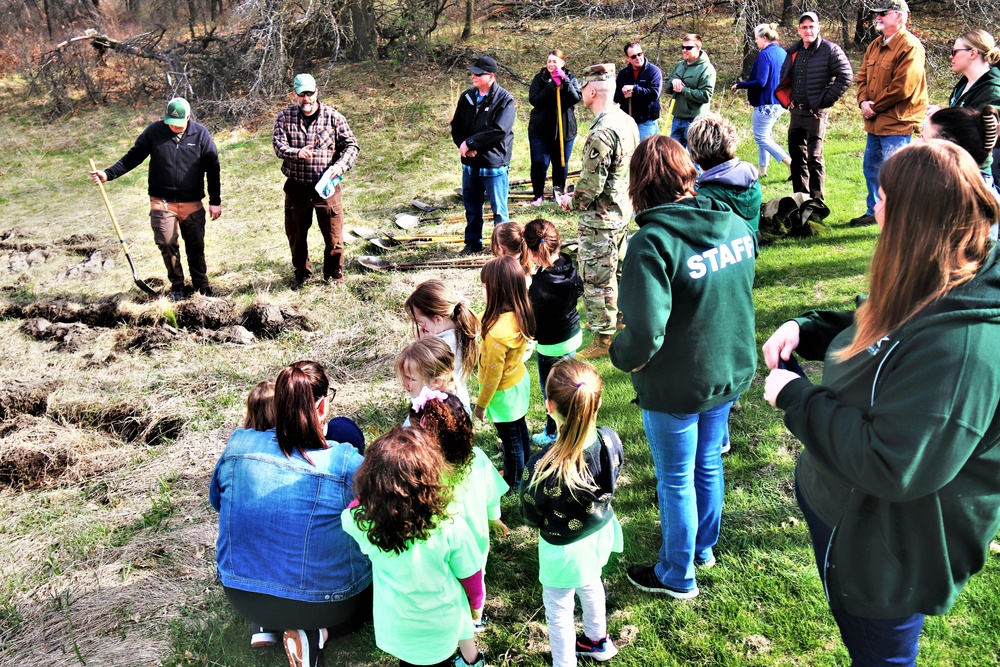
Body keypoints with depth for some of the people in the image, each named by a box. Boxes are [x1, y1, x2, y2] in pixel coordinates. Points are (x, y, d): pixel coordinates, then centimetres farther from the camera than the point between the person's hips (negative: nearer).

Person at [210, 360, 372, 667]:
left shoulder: (238, 444, -9)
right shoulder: (344, 462, -22)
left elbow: (217, 499, 10)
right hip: (320, 601, -5)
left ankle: (264, 624, 14)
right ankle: (316, 633, 0)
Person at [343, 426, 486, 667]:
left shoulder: (361, 523, -29)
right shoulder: (452, 529, -34)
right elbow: (469, 575, -14)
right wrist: (476, 602, 7)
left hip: (396, 627, 1)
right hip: (442, 624, -1)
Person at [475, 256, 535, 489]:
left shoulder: (497, 332, -38)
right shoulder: (521, 314, -14)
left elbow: (493, 375, -24)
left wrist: (481, 404, -13)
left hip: (505, 393, -8)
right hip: (520, 380, 8)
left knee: (511, 439, 15)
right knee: (520, 429, 28)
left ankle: (513, 484, 38)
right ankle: (523, 472, 51)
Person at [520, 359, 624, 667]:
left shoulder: (543, 467, -38)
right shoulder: (610, 440, -24)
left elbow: (532, 517, -20)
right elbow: (610, 483, -3)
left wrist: (526, 486, -1)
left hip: (565, 548, -6)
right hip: (601, 532, 6)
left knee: (558, 609, 20)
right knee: (590, 584, 34)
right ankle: (597, 639, 59)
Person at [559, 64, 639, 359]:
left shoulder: (601, 132, -26)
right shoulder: (627, 122, 4)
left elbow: (591, 184, -25)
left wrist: (570, 202, -7)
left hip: (600, 217, -10)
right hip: (623, 209, 10)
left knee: (596, 278, 1)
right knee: (618, 266, 24)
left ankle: (603, 339, 9)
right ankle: (619, 316, 42)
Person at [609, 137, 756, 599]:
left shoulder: (652, 241, -27)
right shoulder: (736, 225, -4)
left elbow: (645, 334, -31)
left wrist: (619, 354, -11)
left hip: (675, 387, -6)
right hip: (730, 371, 7)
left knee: (676, 481, 12)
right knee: (708, 465, 26)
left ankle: (677, 576, 32)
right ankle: (703, 547, 48)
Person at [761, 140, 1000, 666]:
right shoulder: (929, 294, -5)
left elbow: (892, 465, -36)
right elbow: (872, 334, 16)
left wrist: (795, 399, -25)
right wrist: (805, 330, -3)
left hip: (885, 553, -9)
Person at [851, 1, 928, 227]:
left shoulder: (910, 47, -14)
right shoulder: (875, 46, 13)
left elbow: (902, 87, -20)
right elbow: (863, 77, 14)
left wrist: (874, 107, -13)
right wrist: (863, 102, -5)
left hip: (897, 123, -9)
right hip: (875, 122, 9)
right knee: (871, 168, 18)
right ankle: (874, 212, 33)